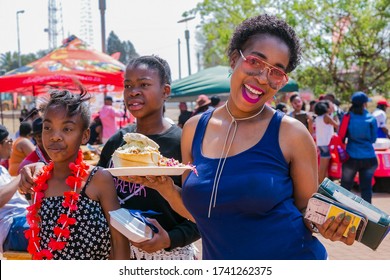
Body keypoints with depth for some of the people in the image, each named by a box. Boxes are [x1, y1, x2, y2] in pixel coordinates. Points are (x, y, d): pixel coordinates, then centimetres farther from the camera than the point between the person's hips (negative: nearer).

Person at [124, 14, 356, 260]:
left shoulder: (291, 134, -12)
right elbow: (198, 212, 6)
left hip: (291, 256, -3)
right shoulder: (194, 129, -2)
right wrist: (165, 187, -10)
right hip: (217, 258, 4)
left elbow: (307, 210, -2)